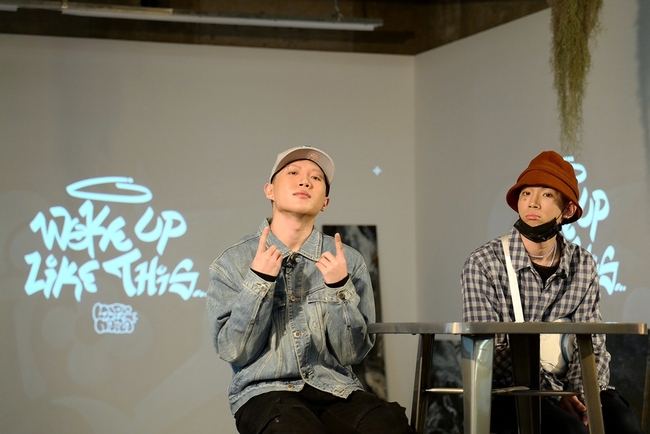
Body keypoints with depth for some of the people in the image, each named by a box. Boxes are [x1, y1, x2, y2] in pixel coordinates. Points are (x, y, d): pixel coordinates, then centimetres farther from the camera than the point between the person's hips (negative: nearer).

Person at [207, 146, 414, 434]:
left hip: (335, 389, 2)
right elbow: (234, 352, -4)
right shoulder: (232, 263, 3)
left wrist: (340, 287, -11)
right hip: (266, 391, -2)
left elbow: (352, 354, 2)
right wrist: (258, 280, -13)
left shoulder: (348, 261, 6)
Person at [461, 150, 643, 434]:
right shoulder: (483, 264, -6)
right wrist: (552, 393, -19)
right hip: (506, 393, -3)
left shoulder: (583, 265, 5)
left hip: (567, 389, 4)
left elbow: (592, 345, 4)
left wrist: (586, 395, -17)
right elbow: (488, 350, -10)